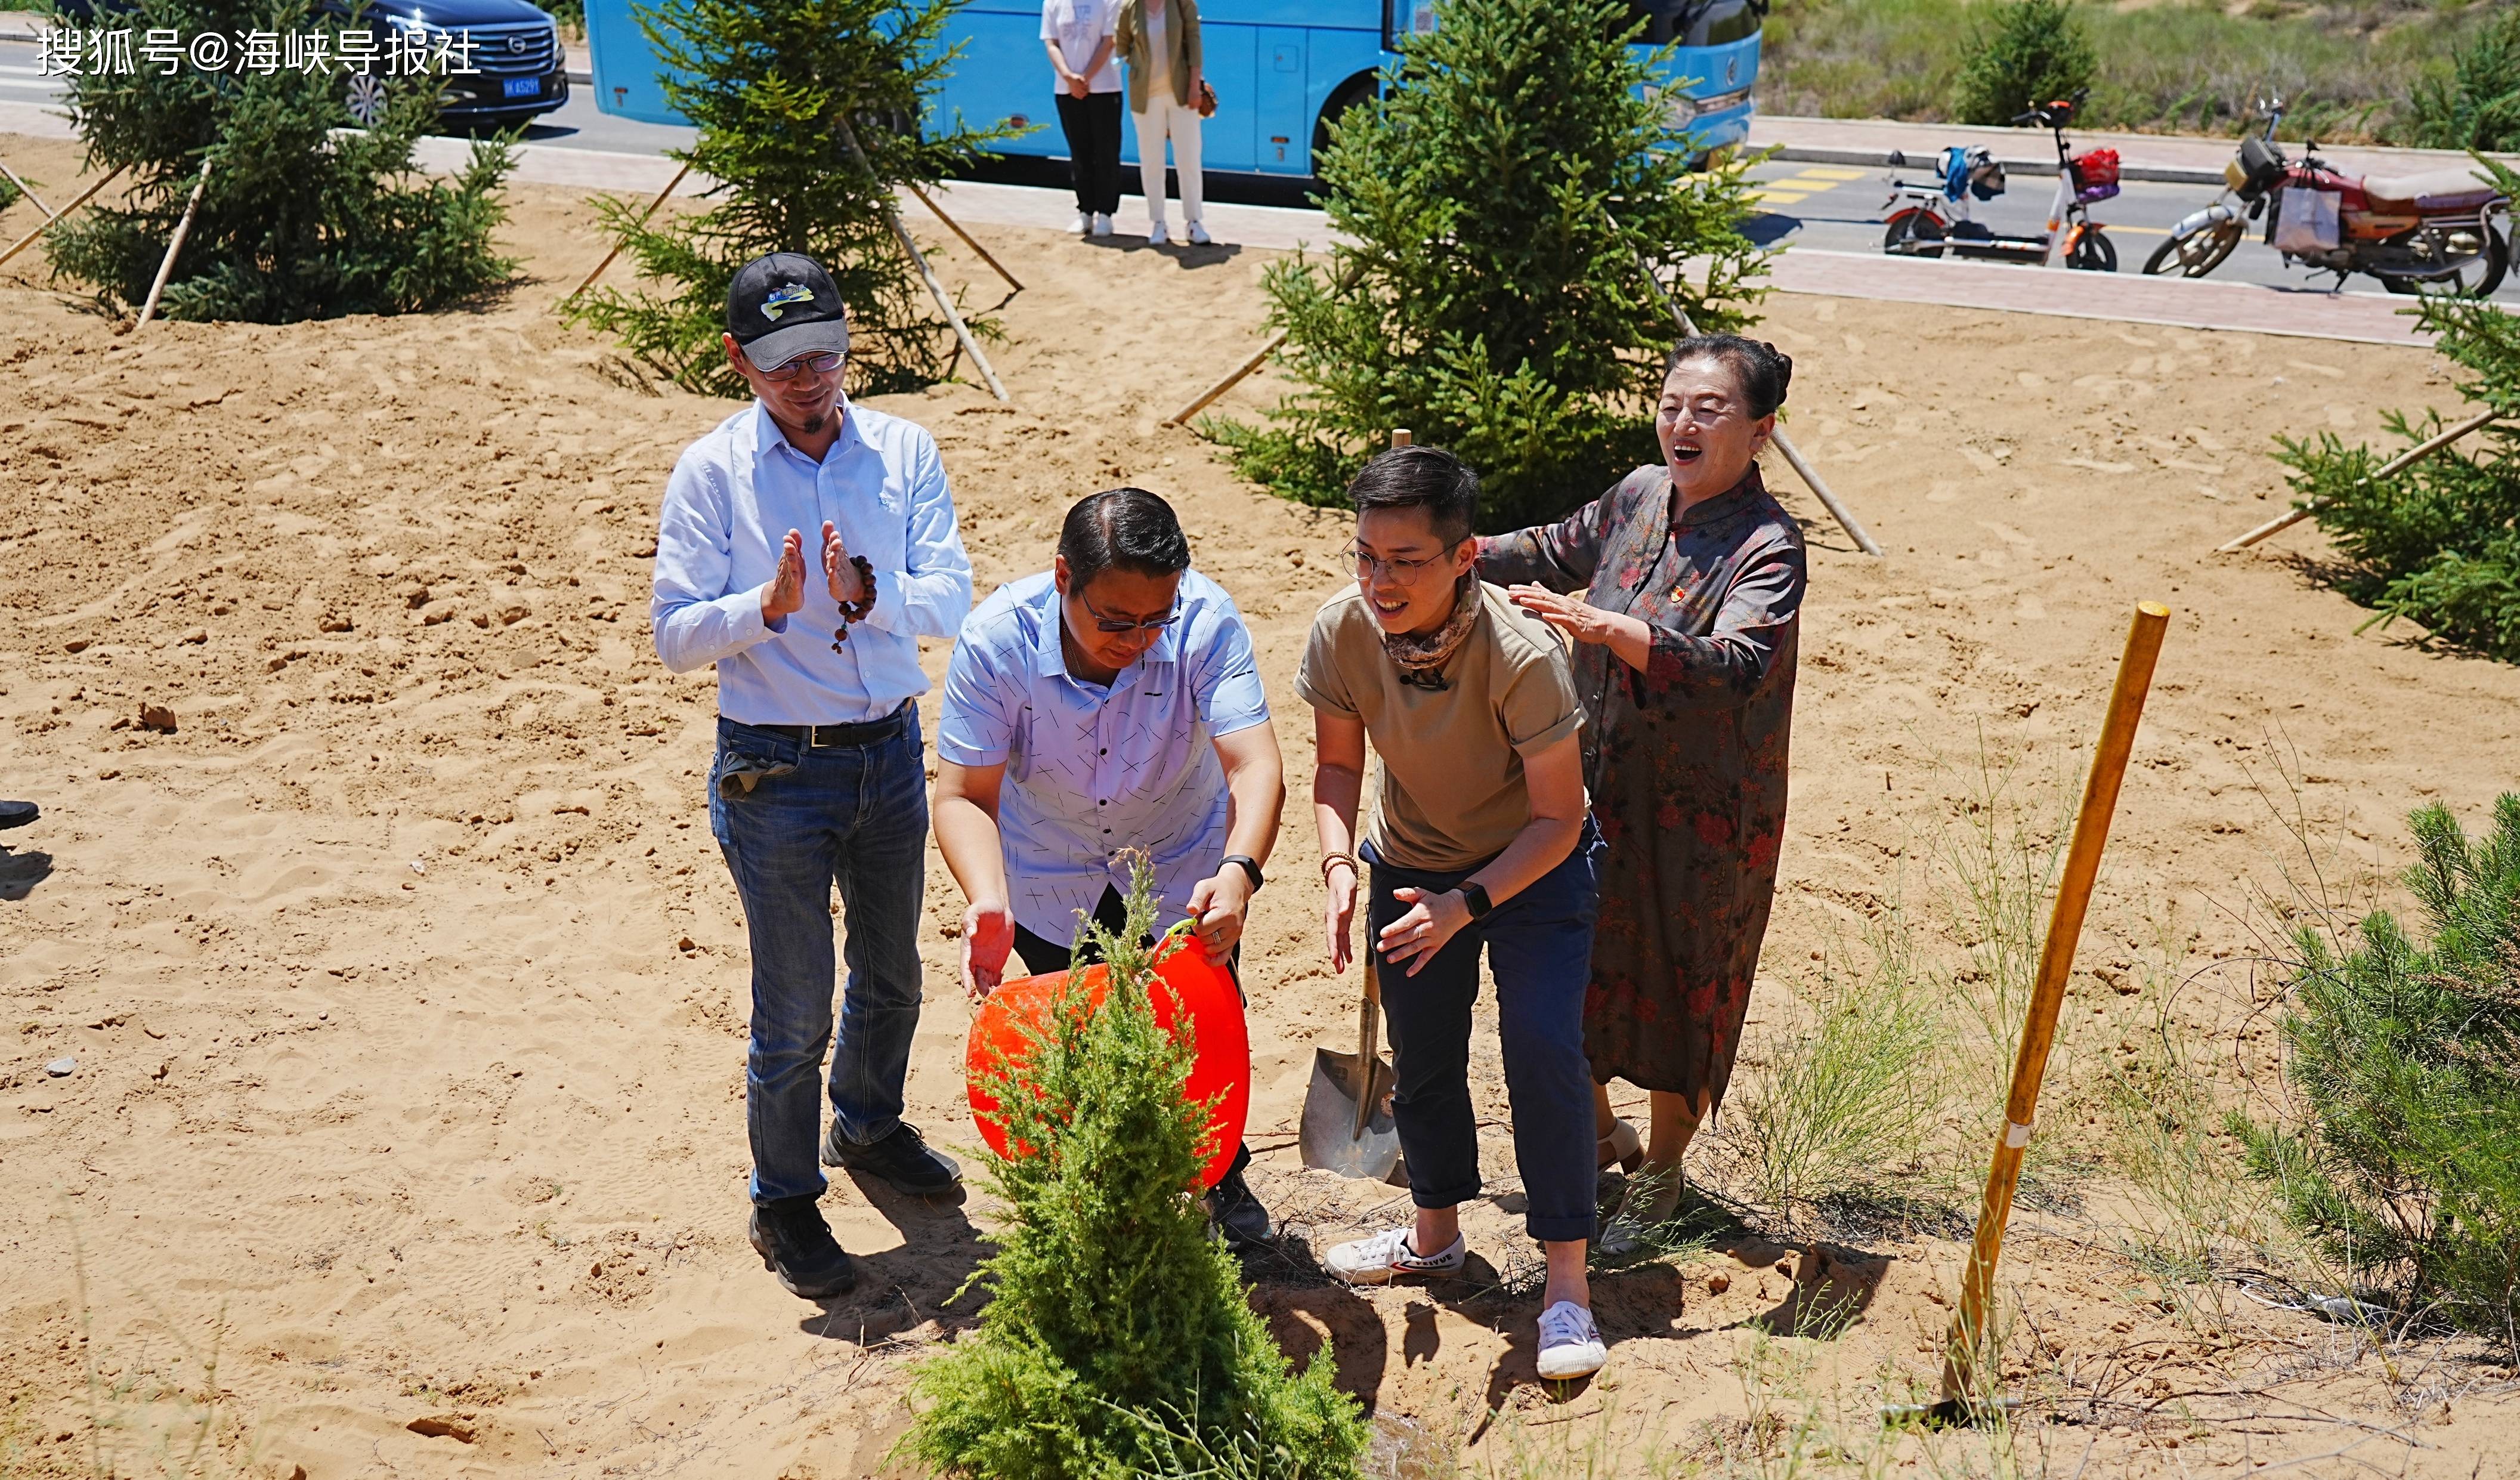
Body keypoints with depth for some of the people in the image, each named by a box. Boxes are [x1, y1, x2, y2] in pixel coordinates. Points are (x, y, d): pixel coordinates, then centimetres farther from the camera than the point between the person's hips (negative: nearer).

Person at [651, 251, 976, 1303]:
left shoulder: (904, 451, -2)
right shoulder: (711, 472, -9)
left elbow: (952, 598, -8)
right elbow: (675, 636, -11)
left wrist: (871, 593, -28)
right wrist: (769, 605, -29)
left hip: (891, 750, 4)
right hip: (775, 771, -4)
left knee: (893, 974, 22)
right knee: (796, 1009, 4)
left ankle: (869, 1127, 49)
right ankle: (784, 1205, 26)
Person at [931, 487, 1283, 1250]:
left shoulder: (1205, 621, -33)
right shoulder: (997, 639, -31)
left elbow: (1256, 766, -39)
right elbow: (965, 795, -29)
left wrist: (1239, 871, -58)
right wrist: (988, 903, -48)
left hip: (1186, 868, 0)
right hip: (1048, 880, 0)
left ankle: (1221, 1178, 42)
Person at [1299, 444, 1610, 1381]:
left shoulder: (1524, 656, -33)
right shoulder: (1342, 633, -22)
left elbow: (1558, 820, -23)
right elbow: (1337, 765, -4)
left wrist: (1466, 904, -33)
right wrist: (1339, 864, -21)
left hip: (1532, 867, -4)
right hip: (1410, 866, 4)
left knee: (1543, 1050, -17)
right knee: (1421, 1057, 13)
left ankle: (1567, 1284, -3)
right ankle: (1434, 1235, 38)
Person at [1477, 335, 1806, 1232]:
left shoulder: (1767, 547, -19)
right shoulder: (1639, 495, 1)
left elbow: (1735, 667, -36)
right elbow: (1559, 550, 22)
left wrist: (1605, 627, -48)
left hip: (1701, 816, -6)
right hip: (1599, 788, 6)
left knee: (1680, 983, 10)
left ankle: (1661, 1169, 34)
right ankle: (1596, 1131, 42)